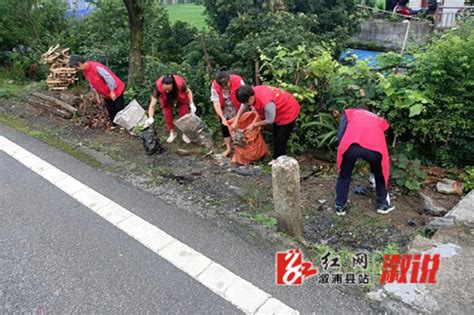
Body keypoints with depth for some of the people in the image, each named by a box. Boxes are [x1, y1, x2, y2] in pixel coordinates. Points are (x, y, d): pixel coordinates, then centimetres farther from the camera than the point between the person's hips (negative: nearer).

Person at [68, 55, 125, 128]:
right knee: (110, 109, 13)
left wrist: (112, 91, -21)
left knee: (119, 108, 1)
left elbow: (109, 78, -28)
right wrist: (97, 94, 6)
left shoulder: (96, 67, -32)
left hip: (116, 89, -8)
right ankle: (114, 124, 27)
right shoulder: (84, 71, -3)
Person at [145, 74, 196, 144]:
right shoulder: (158, 86, -40)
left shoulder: (180, 83, -42)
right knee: (167, 114, -6)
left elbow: (188, 91, -18)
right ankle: (172, 133, 16)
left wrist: (191, 104, -29)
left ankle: (185, 133, 17)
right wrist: (150, 118, -51)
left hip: (181, 97, -1)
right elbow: (152, 105, -37)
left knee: (183, 114, -3)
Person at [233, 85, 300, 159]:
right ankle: (276, 160, 36)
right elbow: (243, 106, 0)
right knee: (276, 137, 20)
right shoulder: (252, 93, -19)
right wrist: (236, 121, -3)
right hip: (279, 109, 9)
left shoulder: (267, 103, -43)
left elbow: (270, 120, -26)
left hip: (288, 111, -9)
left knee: (280, 140, -5)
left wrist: (253, 125, -14)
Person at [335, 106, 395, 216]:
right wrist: (373, 168, 48)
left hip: (352, 145, -1)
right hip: (374, 147, 1)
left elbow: (340, 134, 17)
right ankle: (383, 205, 40)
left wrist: (344, 149, 31)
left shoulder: (349, 112, 32)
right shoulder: (379, 119, 38)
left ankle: (340, 206, 30)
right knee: (381, 175, 30)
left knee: (344, 176, 24)